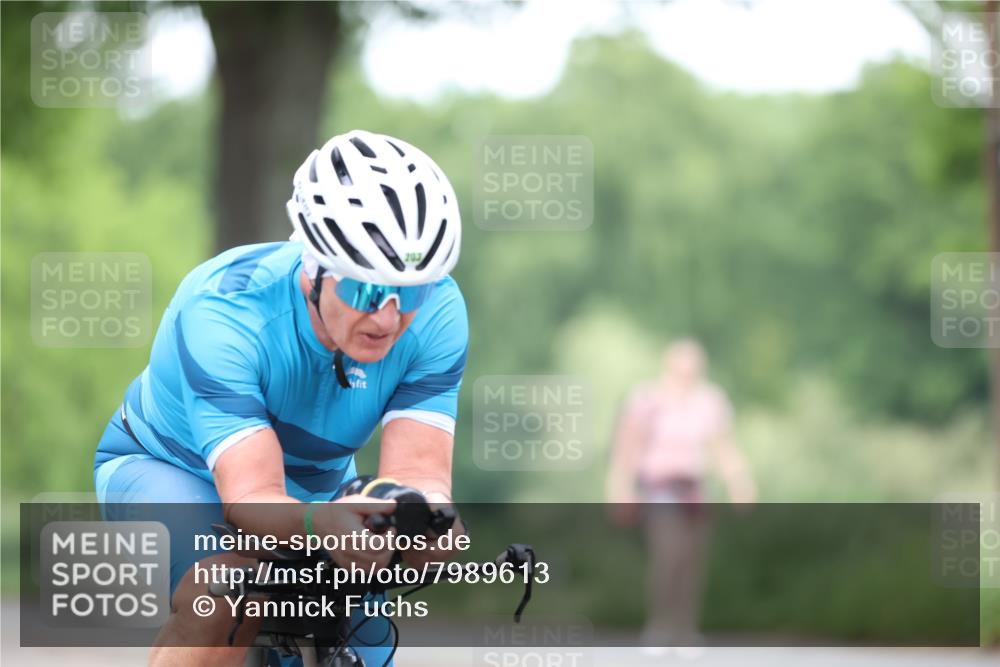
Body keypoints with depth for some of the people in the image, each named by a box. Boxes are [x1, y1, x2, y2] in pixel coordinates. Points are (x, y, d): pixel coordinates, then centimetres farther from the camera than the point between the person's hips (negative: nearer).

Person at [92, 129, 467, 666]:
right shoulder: (222, 311, -36)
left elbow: (416, 470, -32)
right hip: (167, 467, -5)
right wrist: (321, 523, -66)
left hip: (312, 486, 5)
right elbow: (252, 497, -44)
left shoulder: (437, 313, -25)